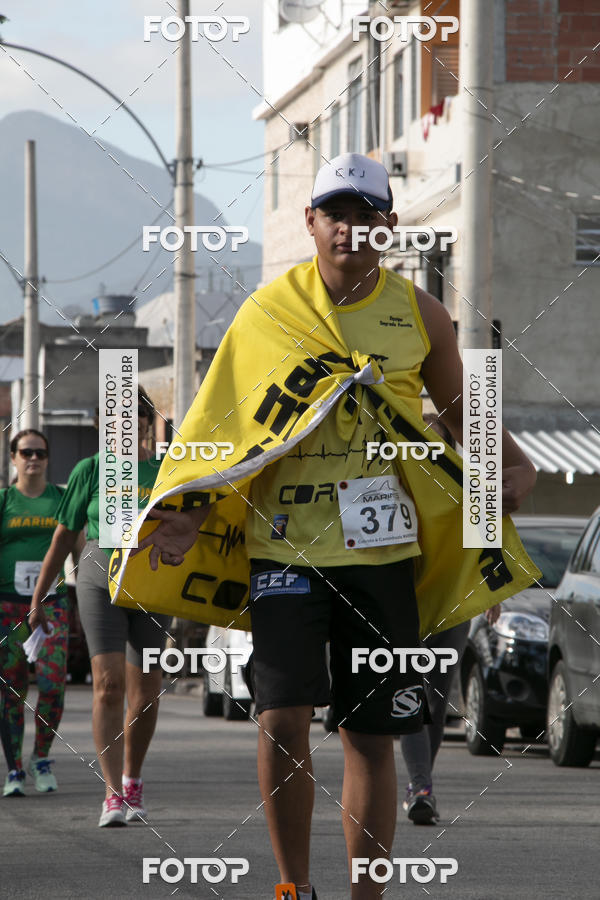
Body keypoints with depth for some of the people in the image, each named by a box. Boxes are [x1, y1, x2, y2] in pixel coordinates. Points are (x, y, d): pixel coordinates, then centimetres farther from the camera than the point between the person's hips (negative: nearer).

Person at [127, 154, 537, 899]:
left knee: (371, 733, 4)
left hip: (381, 548, 1)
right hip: (284, 542, -1)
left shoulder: (419, 316, 5)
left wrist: (514, 466, 0)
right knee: (283, 716, -14)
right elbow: (224, 425, 5)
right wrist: (190, 515, -7)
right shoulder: (268, 309, 2)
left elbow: (458, 410, 18)